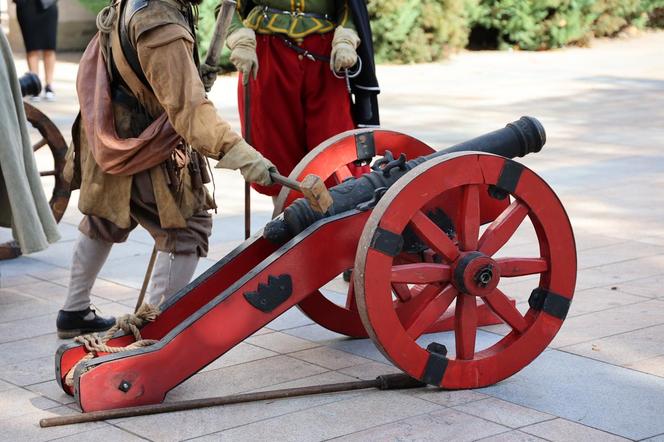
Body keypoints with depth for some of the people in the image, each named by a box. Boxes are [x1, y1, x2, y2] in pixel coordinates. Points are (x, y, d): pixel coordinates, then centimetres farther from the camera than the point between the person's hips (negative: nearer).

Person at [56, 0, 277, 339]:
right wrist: (236, 150, -48)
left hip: (106, 140, 10)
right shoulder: (162, 29, -32)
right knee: (186, 231, -1)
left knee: (102, 221, 28)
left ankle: (74, 313, 43)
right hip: (142, 153, -10)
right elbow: (188, 107, -39)